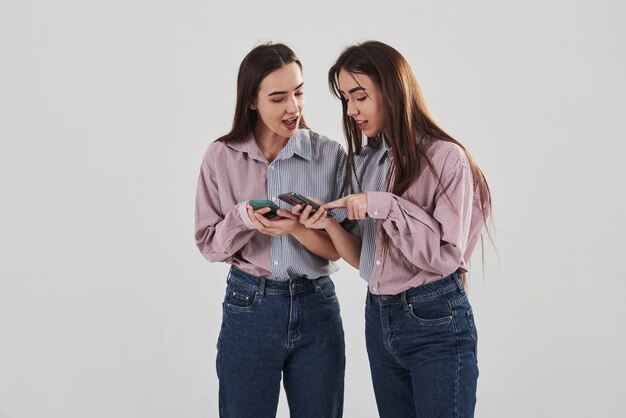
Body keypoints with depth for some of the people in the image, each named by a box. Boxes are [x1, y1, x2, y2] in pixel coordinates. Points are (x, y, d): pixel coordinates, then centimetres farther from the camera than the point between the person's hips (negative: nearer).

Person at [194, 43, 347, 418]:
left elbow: (339, 247, -2)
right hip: (247, 306, 0)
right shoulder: (222, 157, -2)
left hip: (316, 306, 0)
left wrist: (297, 228, -21)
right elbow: (209, 244, 0)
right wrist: (243, 218, -20)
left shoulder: (331, 155, -4)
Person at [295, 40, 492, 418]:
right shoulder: (364, 161, 8)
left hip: (436, 321, -6)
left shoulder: (446, 157, -12)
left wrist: (386, 207, -21)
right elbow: (363, 259, 8)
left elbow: (446, 256, -15)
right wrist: (329, 224, -10)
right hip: (379, 317, 6)